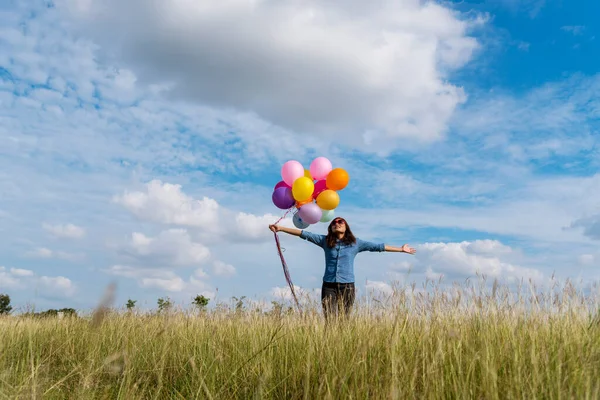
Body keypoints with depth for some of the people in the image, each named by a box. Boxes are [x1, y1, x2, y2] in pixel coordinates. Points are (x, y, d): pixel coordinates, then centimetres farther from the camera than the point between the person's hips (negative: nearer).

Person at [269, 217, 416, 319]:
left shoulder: (355, 243, 9)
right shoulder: (325, 241, 9)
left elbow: (377, 246, 9)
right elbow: (304, 234, 4)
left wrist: (401, 249, 9)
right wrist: (281, 228, 0)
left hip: (347, 286, 0)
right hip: (329, 285, 0)